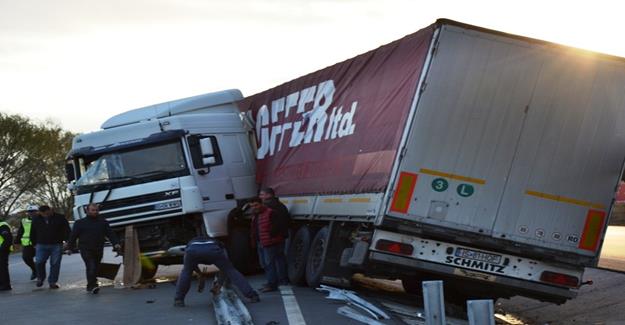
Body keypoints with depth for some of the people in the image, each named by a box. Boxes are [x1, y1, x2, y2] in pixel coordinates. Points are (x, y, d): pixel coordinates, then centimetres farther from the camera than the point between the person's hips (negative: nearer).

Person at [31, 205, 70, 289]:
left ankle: (52, 282, 9)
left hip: (56, 245, -1)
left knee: (55, 264, -1)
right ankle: (40, 278, 11)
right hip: (41, 245, 1)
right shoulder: (36, 220, 9)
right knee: (39, 262, -12)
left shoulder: (60, 218, 0)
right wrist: (35, 244, 15)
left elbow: (67, 231, 2)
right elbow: (33, 234, 19)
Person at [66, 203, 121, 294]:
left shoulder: (103, 222, 10)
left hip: (98, 250, 4)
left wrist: (116, 243, -11)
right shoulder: (80, 223, 5)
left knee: (95, 268, 10)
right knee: (91, 267, -20)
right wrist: (70, 247, 7)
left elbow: (110, 234, 3)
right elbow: (73, 236, 8)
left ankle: (90, 286, 24)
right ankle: (93, 286, -26)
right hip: (86, 250, -4)